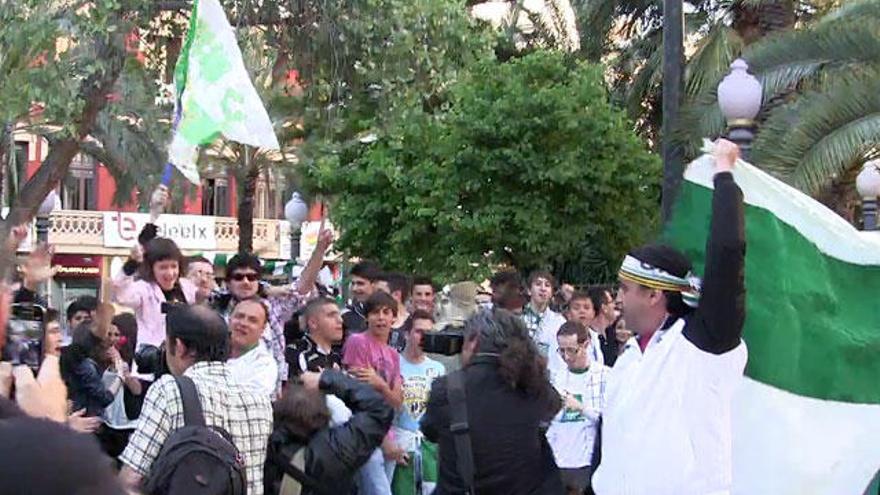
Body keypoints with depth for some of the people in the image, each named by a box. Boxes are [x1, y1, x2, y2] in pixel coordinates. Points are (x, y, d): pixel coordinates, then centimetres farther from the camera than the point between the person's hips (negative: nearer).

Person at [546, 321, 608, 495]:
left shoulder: (606, 375, -3)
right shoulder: (557, 377, 9)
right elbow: (549, 421, 13)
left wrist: (580, 407, -19)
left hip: (591, 463, -3)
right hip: (559, 463, 3)